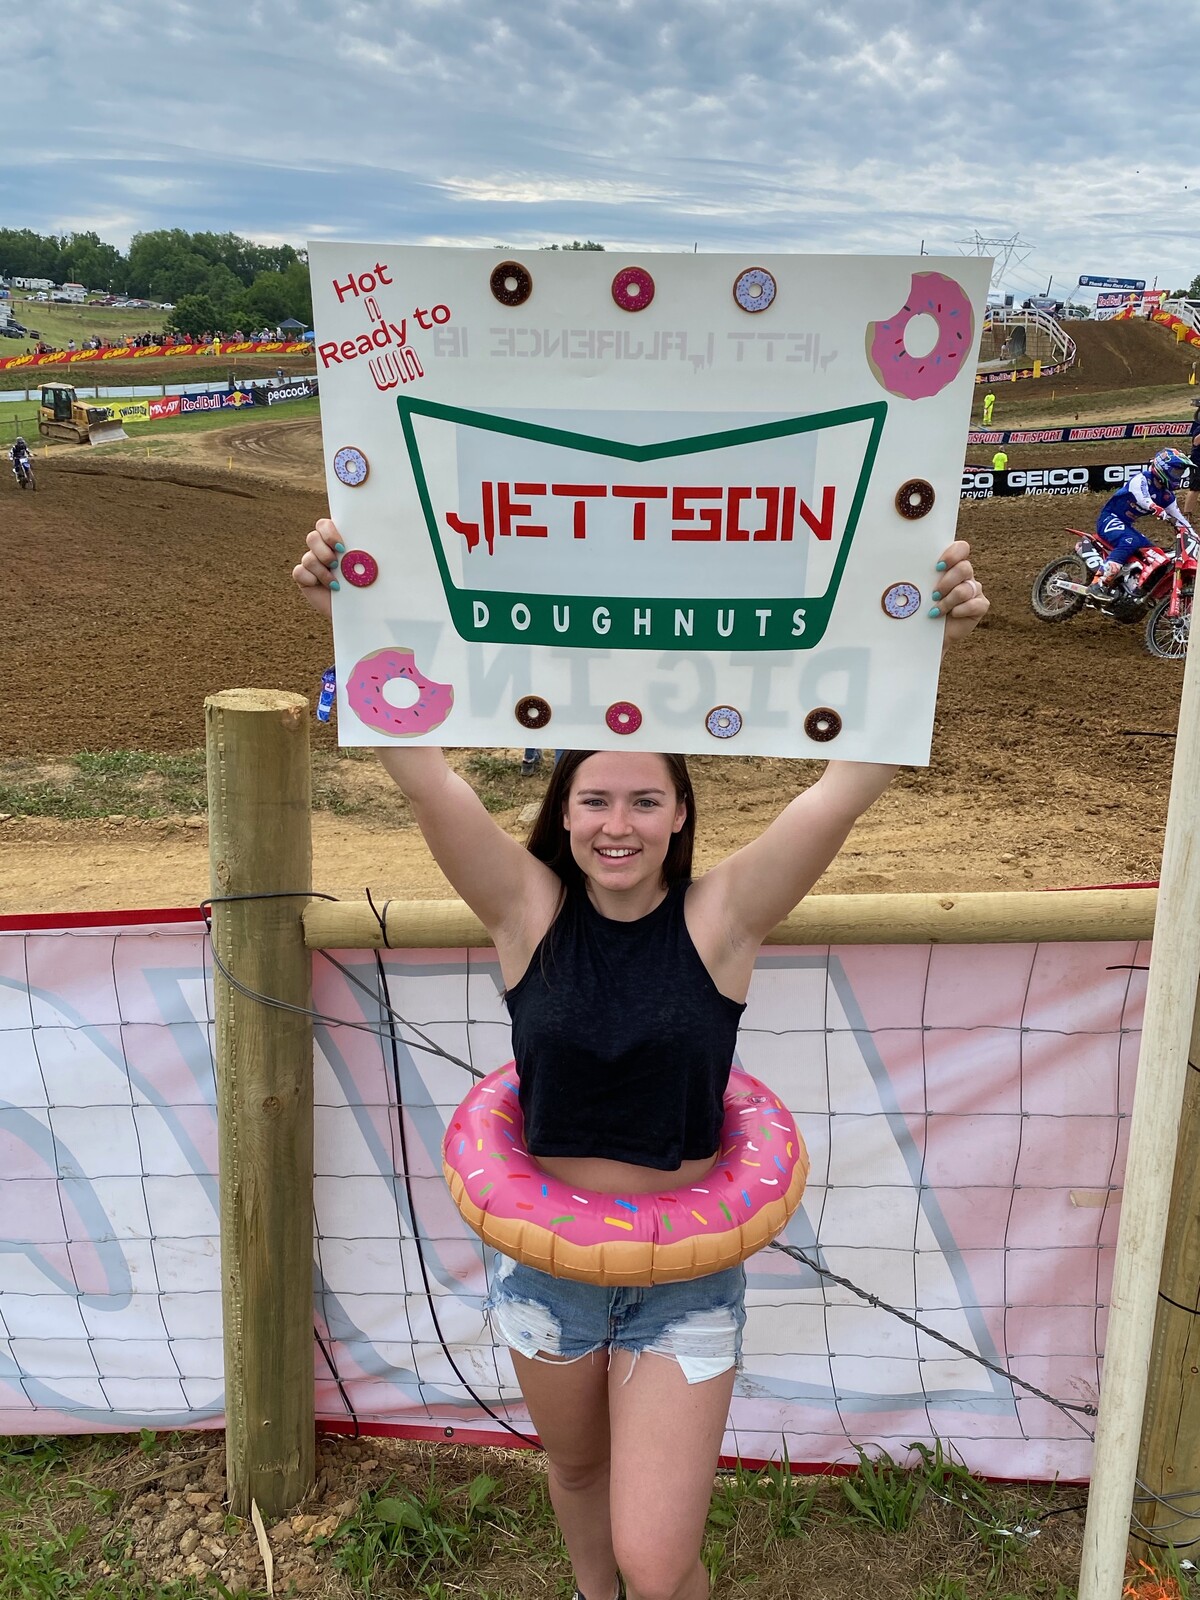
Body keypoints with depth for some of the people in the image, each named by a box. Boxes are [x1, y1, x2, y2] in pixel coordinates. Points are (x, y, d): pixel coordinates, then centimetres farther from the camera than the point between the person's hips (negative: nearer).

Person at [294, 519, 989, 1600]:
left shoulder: (720, 919, -14)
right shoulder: (531, 911, -11)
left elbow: (853, 782, -24)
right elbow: (419, 769, -22)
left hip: (686, 1273, -2)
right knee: (576, 1467, 28)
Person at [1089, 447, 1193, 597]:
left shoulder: (1166, 495, 8)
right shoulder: (1141, 479, -17)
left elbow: (1178, 516, 12)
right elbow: (1145, 502, -33)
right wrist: (1166, 516, -43)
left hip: (1126, 525, 10)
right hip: (1110, 518, -10)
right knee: (1129, 542, -34)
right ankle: (1098, 585, -41)